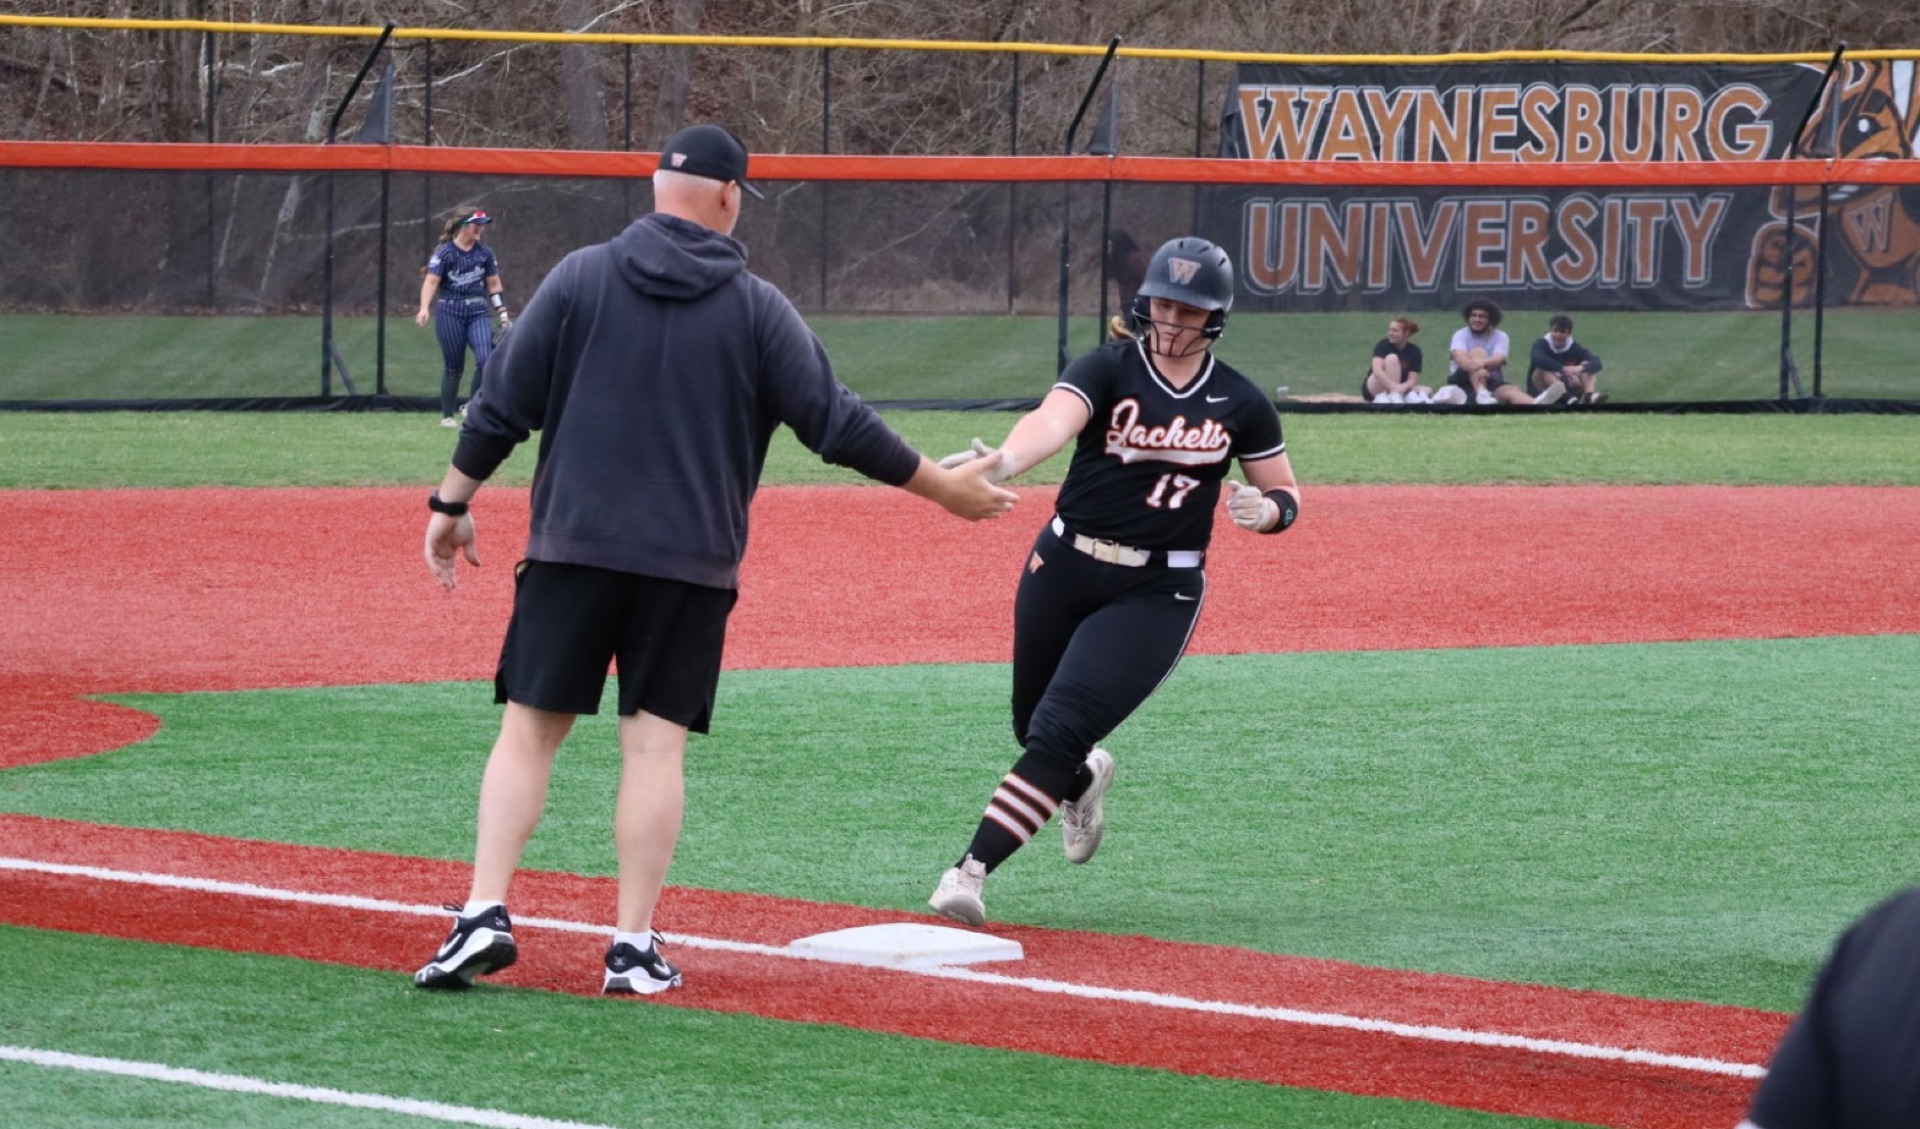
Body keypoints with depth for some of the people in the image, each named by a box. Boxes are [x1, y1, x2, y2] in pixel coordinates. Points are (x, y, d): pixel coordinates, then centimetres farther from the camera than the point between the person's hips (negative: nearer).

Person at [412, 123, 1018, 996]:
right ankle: (634, 947, 0)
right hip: (691, 563, 0)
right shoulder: (756, 306, 0)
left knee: (529, 728, 3)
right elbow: (836, 423, 1)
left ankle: (484, 915, -9)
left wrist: (451, 505, 9)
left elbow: (502, 406, 0)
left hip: (573, 546, 0)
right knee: (655, 742, 3)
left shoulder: (580, 278, 1)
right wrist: (945, 488, 11)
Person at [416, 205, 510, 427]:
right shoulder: (445, 252, -5)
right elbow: (431, 281, -15)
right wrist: (425, 308, -29)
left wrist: (502, 313, 10)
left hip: (477, 312, 3)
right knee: (453, 367, 1)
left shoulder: (485, 253, 8)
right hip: (450, 312, -3)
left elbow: (494, 285, 14)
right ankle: (447, 416, 13)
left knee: (486, 359, -15)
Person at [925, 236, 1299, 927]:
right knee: (1034, 730, 15)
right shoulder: (1108, 370, -7)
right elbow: (1055, 420, -28)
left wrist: (1265, 511, -15)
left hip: (1158, 591, -2)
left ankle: (973, 870, -18)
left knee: (1059, 733, -16)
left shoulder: (1239, 403, 0)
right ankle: (1084, 778, 52)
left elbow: (1286, 493, 11)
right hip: (1064, 566, 2)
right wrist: (1006, 460, -51)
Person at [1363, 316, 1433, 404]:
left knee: (1427, 391, -20)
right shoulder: (1383, 345, -11)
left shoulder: (1415, 352, -3)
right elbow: (1377, 370, -27)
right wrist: (1393, 386, -44)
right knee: (1392, 358, -27)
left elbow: (1412, 380, -11)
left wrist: (1403, 387, -36)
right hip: (1373, 389, -3)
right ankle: (1393, 397, -39)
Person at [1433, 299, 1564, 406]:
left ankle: (1537, 404, -70)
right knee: (1477, 352, -26)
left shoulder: (1500, 337, 4)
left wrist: (1484, 363, -44)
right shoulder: (1461, 335, 1)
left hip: (1492, 383, 1)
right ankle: (1482, 395, -50)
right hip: (1463, 382, -1)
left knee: (1511, 391, -34)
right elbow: (1459, 357, -22)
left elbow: (1498, 359, -18)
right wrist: (1473, 365, -47)